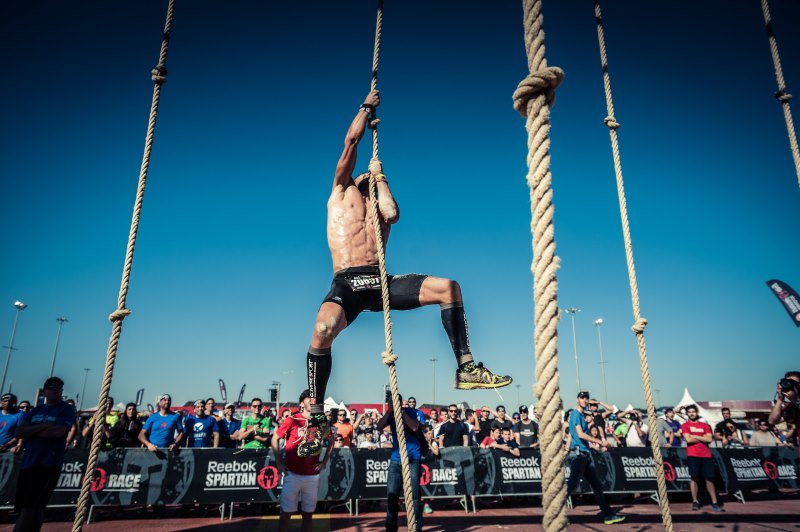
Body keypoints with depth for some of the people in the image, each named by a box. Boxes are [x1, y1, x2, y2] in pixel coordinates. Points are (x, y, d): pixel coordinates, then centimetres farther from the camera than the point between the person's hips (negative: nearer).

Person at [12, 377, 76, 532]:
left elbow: (59, 431, -15)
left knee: (29, 508, -9)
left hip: (49, 464, -6)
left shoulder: (66, 409, 1)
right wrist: (42, 426, -10)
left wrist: (31, 431, -2)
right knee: (28, 507, 10)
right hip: (27, 463, 6)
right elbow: (19, 433, 5)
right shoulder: (35, 411, 18)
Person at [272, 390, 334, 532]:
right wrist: (279, 463, -3)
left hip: (313, 475, 3)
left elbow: (331, 441, 16)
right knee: (286, 513, 4)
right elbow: (275, 439, 1)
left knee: (308, 514, 11)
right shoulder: (292, 419, -6)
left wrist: (324, 462, 7)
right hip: (293, 474, -2)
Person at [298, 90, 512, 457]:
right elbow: (351, 142, 13)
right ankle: (317, 419, -16)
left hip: (381, 282, 4)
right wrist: (367, 106, 25)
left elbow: (393, 214, -2)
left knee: (447, 287, -13)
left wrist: (380, 177, 12)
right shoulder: (341, 192, 19)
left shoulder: (381, 204, 25)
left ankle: (465, 368, -9)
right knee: (322, 329, -33)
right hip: (347, 282, -3)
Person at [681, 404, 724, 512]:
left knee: (709, 478, 3)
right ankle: (695, 502, 3)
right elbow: (688, 439, -9)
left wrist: (695, 436, -5)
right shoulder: (685, 425, 4)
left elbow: (709, 439, 0)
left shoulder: (705, 425, 12)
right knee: (694, 477, -3)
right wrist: (702, 438, -1)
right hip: (692, 455, -2)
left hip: (706, 455, 3)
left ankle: (714, 503, 9)